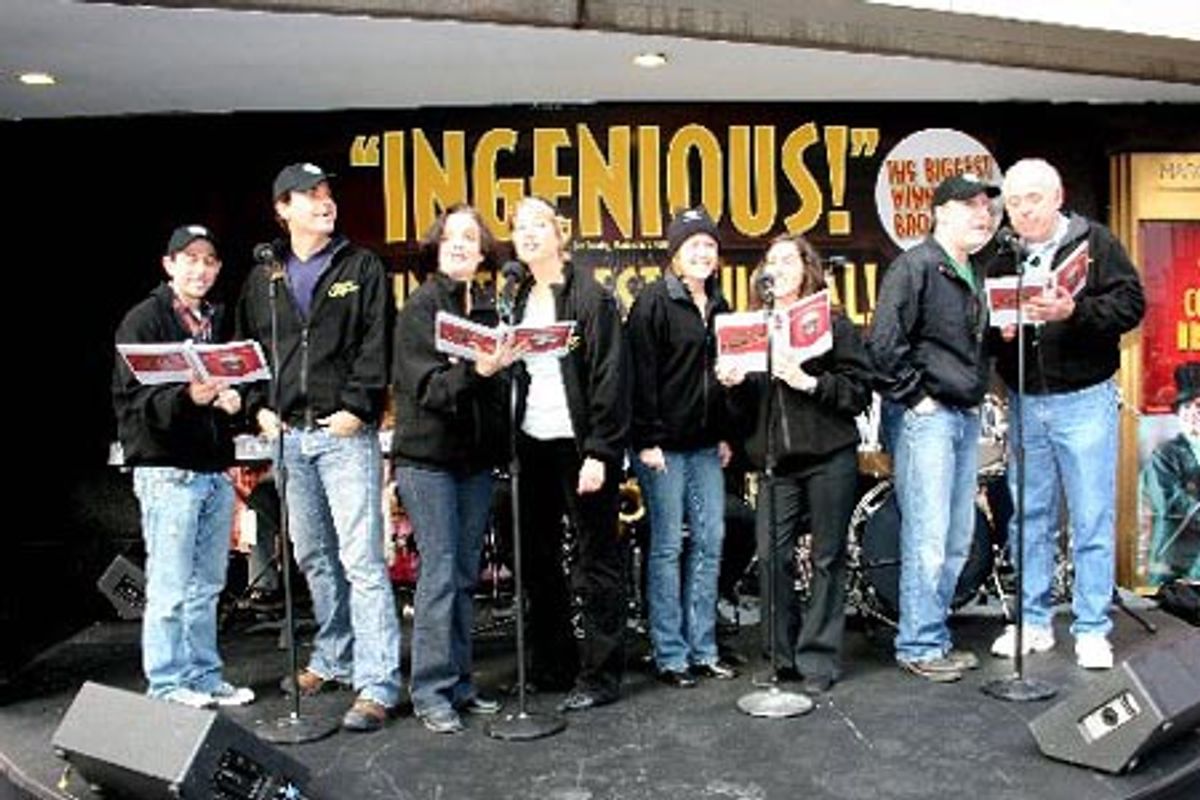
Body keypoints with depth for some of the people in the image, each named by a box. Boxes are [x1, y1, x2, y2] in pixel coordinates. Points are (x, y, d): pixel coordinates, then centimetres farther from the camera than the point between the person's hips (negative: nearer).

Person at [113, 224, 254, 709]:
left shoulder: (218, 321, 17)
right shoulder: (144, 320, -2)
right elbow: (130, 397, -9)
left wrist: (232, 401, 1)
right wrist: (186, 397, -24)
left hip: (216, 470, 6)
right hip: (168, 472, -6)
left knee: (207, 587, 11)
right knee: (169, 588, -2)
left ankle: (204, 678, 21)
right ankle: (166, 683, 10)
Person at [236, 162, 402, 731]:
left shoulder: (362, 268, 3)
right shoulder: (264, 280, 14)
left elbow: (377, 345, -4)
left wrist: (357, 407, -13)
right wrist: (259, 406, 3)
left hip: (345, 431, -4)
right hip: (289, 434, 5)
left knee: (360, 558, -9)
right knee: (313, 557, 14)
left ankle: (377, 684, -5)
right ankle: (333, 659, 30)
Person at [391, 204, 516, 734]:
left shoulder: (488, 309, 11)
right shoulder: (421, 306, -4)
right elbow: (426, 385, -13)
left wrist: (500, 367, -5)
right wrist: (473, 372, -28)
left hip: (476, 456, 6)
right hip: (428, 455, -5)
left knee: (465, 574, 10)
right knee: (439, 571, -5)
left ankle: (457, 683, 21)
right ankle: (430, 692, 6)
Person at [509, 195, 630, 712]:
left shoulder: (590, 296, -6)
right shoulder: (518, 300, 13)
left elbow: (610, 375, -11)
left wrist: (599, 452, -16)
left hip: (580, 444, -6)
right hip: (532, 443, 7)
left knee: (594, 561, 1)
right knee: (537, 557, 12)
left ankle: (599, 675, 10)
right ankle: (551, 664, 26)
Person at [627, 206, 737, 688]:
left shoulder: (717, 305, 16)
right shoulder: (653, 303, -6)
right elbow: (642, 375, -12)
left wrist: (725, 434, 14)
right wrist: (647, 440, -16)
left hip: (705, 445, 7)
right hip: (664, 444, -7)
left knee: (710, 542, 8)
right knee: (667, 546, -1)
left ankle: (703, 649, 18)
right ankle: (670, 656, 9)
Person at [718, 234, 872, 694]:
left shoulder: (832, 323, 2)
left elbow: (861, 388, -5)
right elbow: (747, 405, 18)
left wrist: (809, 382, -16)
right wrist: (733, 383, -3)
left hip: (830, 457, -3)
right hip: (776, 461, 4)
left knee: (827, 557, 4)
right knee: (771, 556, -3)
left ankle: (819, 658, 15)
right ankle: (786, 655, 14)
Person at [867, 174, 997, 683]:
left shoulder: (974, 273, 17)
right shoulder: (915, 265, -9)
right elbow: (883, 343, -17)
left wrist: (982, 382, 13)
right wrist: (915, 396, -13)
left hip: (966, 416, 9)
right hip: (927, 416, -9)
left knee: (958, 539, 12)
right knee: (927, 538, -6)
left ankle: (936, 636, 24)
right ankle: (918, 646, 5)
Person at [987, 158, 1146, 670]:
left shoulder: (1095, 243, 0)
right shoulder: (1001, 258, 10)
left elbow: (1131, 302, -9)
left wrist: (1074, 311, -23)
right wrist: (999, 329, -11)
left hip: (1084, 401, -3)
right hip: (1025, 403, 4)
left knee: (1093, 521, 2)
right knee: (1030, 518, 11)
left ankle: (1092, 631, 13)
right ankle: (1034, 623, 22)